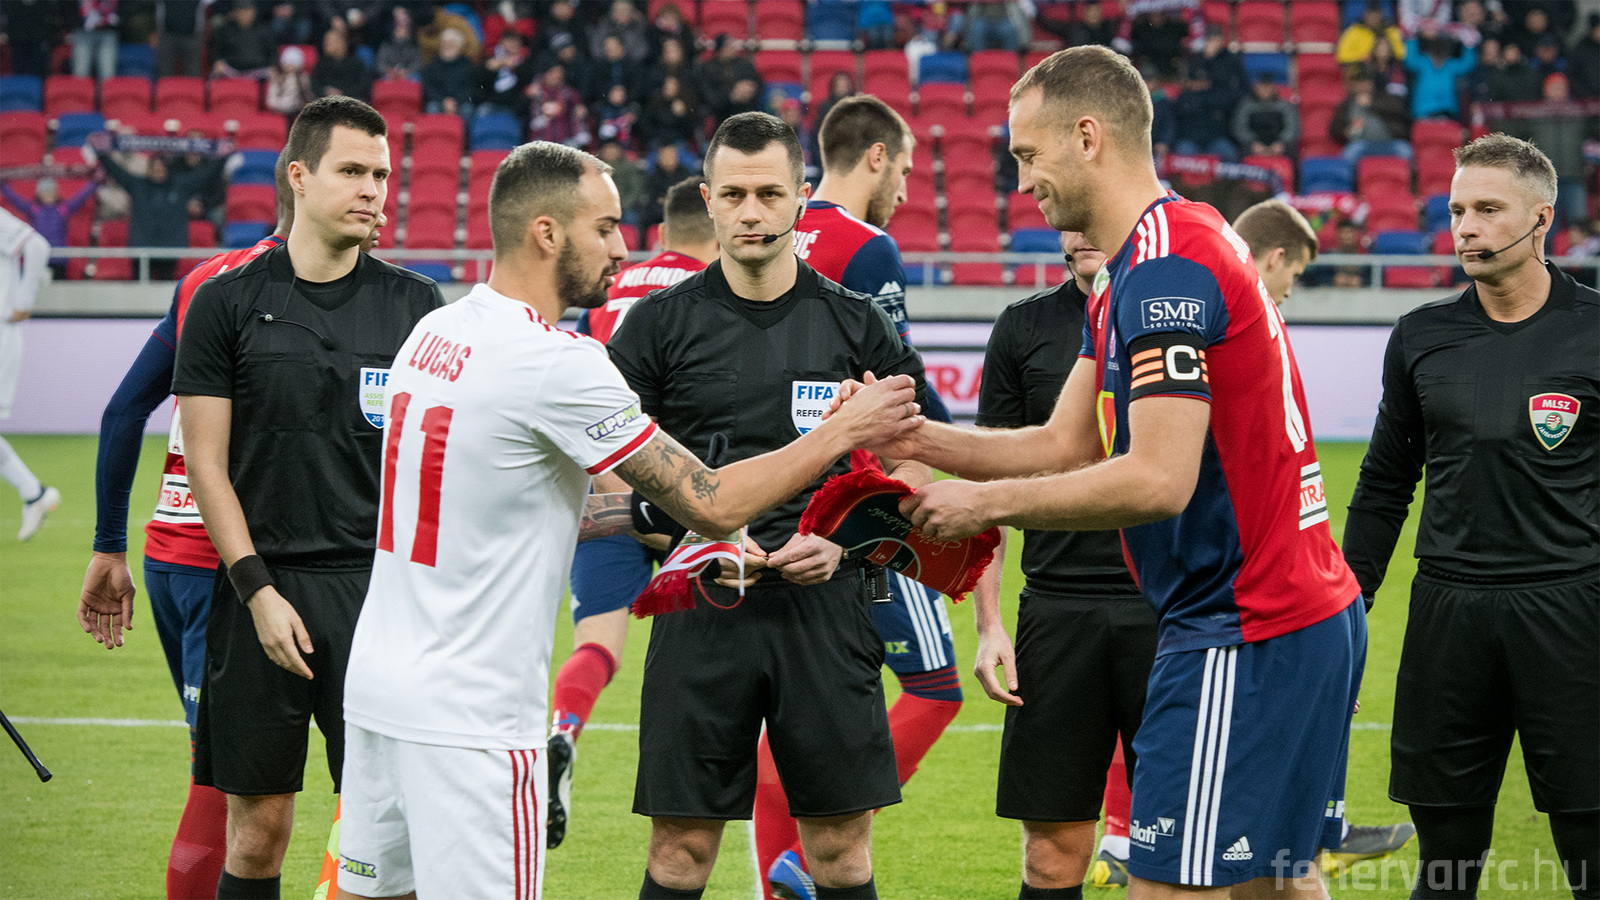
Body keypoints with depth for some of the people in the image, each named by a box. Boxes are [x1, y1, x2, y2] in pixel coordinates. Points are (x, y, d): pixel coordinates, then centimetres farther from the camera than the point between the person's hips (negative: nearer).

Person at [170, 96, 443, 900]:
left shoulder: (414, 304, 8)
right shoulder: (227, 303, 2)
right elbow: (206, 462, 0)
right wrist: (258, 591, -8)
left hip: (379, 584, 1)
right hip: (264, 585, -1)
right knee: (258, 825, 2)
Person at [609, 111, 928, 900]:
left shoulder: (856, 325, 6)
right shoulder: (660, 323, 3)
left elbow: (909, 473, 10)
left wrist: (841, 539, -7)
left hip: (825, 606, 1)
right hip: (700, 607, -1)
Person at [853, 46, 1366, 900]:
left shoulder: (1166, 267, -18)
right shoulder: (1132, 274, 16)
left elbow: (1158, 479, -24)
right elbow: (1064, 446, 17)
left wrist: (985, 502, -15)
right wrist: (917, 437, 6)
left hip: (1246, 635, -11)